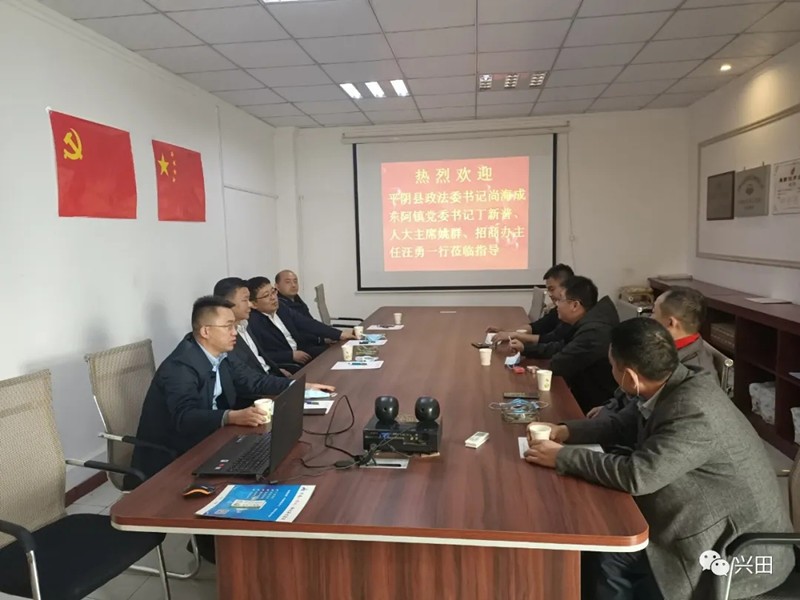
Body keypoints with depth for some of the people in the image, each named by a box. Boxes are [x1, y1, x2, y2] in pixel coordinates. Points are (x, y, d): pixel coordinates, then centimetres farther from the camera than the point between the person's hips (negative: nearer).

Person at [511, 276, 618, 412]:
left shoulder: (593, 332, -29)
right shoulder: (586, 324, 4)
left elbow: (558, 365, -24)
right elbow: (561, 347, 14)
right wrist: (525, 348, 8)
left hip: (597, 407, -8)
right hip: (587, 397, 8)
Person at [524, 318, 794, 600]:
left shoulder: (694, 412, -31)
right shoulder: (672, 386, -4)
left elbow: (636, 475, -34)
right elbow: (622, 425, 10)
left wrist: (562, 457, -24)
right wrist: (565, 432, -3)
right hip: (713, 521, 8)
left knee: (614, 561, -12)